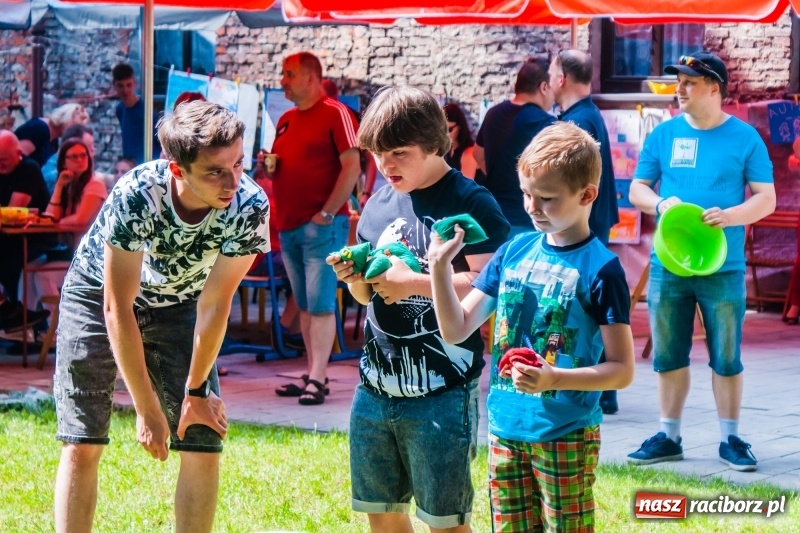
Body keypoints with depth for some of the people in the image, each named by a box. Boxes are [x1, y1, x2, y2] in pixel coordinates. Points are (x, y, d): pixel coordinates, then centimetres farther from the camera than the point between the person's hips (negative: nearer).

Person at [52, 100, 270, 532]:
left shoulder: (250, 207, -30)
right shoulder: (135, 196, -37)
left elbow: (213, 304, -17)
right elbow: (118, 309, -29)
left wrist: (195, 390, -9)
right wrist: (148, 409, -25)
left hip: (179, 304, 2)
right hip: (99, 296, -2)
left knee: (204, 445, -7)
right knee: (82, 444, -7)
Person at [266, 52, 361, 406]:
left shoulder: (335, 114, -7)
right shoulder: (286, 120, 17)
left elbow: (352, 166, -13)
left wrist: (327, 213, -16)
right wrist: (269, 167, 3)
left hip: (321, 226, -8)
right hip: (288, 226, 8)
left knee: (320, 303, -9)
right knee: (304, 305, 10)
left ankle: (317, 380, -10)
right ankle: (314, 374, 14)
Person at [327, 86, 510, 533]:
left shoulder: (470, 203, -10)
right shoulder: (380, 204, 12)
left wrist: (414, 282, -20)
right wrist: (354, 276, -3)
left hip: (442, 391, -7)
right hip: (375, 388, 7)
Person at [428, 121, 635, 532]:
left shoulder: (600, 269, -11)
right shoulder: (513, 252, 5)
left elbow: (622, 370, -12)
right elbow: (456, 329, 6)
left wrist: (554, 379, -26)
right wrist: (440, 265, -7)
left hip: (565, 435, -5)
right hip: (504, 426, 6)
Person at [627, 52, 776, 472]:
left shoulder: (744, 138, 0)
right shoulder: (663, 135, 6)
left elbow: (766, 199, -1)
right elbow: (637, 189, 11)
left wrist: (730, 215, -19)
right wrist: (660, 204, -11)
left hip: (723, 268, -2)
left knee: (726, 358, 2)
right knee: (669, 356, 8)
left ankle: (730, 440, 13)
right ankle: (668, 437, 18)